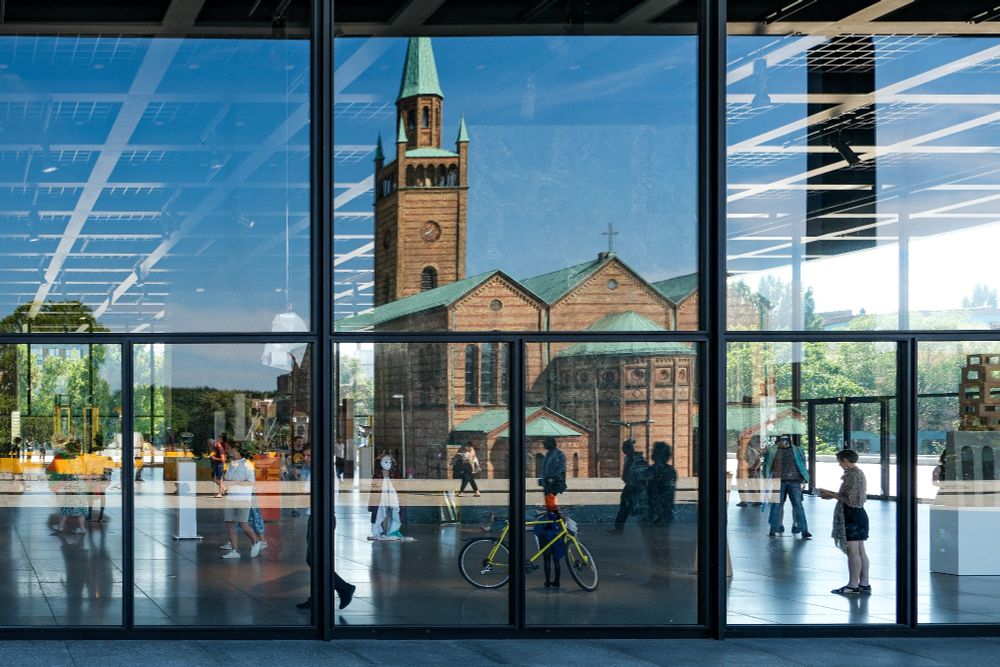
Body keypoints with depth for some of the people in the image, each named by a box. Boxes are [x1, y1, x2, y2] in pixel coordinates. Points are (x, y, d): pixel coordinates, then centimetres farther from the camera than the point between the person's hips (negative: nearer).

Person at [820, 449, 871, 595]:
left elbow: (848, 499, -20)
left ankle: (853, 585, -3)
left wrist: (831, 495, -9)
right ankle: (864, 583, 15)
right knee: (860, 551, 12)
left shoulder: (851, 475, -17)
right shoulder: (859, 472, 14)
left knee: (852, 551, -6)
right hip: (859, 514, 10)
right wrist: (833, 495, 16)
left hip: (851, 516, -10)